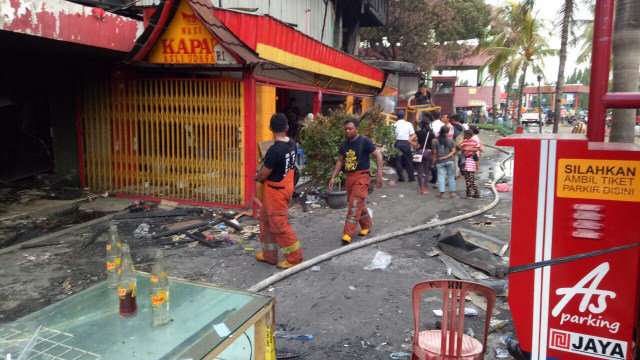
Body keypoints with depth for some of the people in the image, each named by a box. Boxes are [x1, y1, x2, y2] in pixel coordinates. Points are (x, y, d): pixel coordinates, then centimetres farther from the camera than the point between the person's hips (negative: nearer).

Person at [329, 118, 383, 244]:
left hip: (361, 176, -6)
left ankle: (348, 234, -8)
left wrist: (379, 175, -14)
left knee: (355, 204, -11)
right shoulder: (344, 144, 7)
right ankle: (367, 225, 34)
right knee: (359, 204, 15)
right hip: (349, 177, 6)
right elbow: (340, 161, 16)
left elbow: (378, 155, -9)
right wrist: (333, 177, 11)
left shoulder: (364, 141, -11)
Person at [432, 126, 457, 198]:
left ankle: (442, 193, 0)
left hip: (440, 162, -1)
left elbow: (435, 153, -3)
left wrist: (434, 160, 9)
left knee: (441, 177, 3)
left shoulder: (436, 141, -7)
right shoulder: (450, 140, -3)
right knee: (451, 176, 12)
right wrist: (447, 156, -6)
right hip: (449, 161, 1)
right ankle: (452, 192, 15)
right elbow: (453, 151, -6)